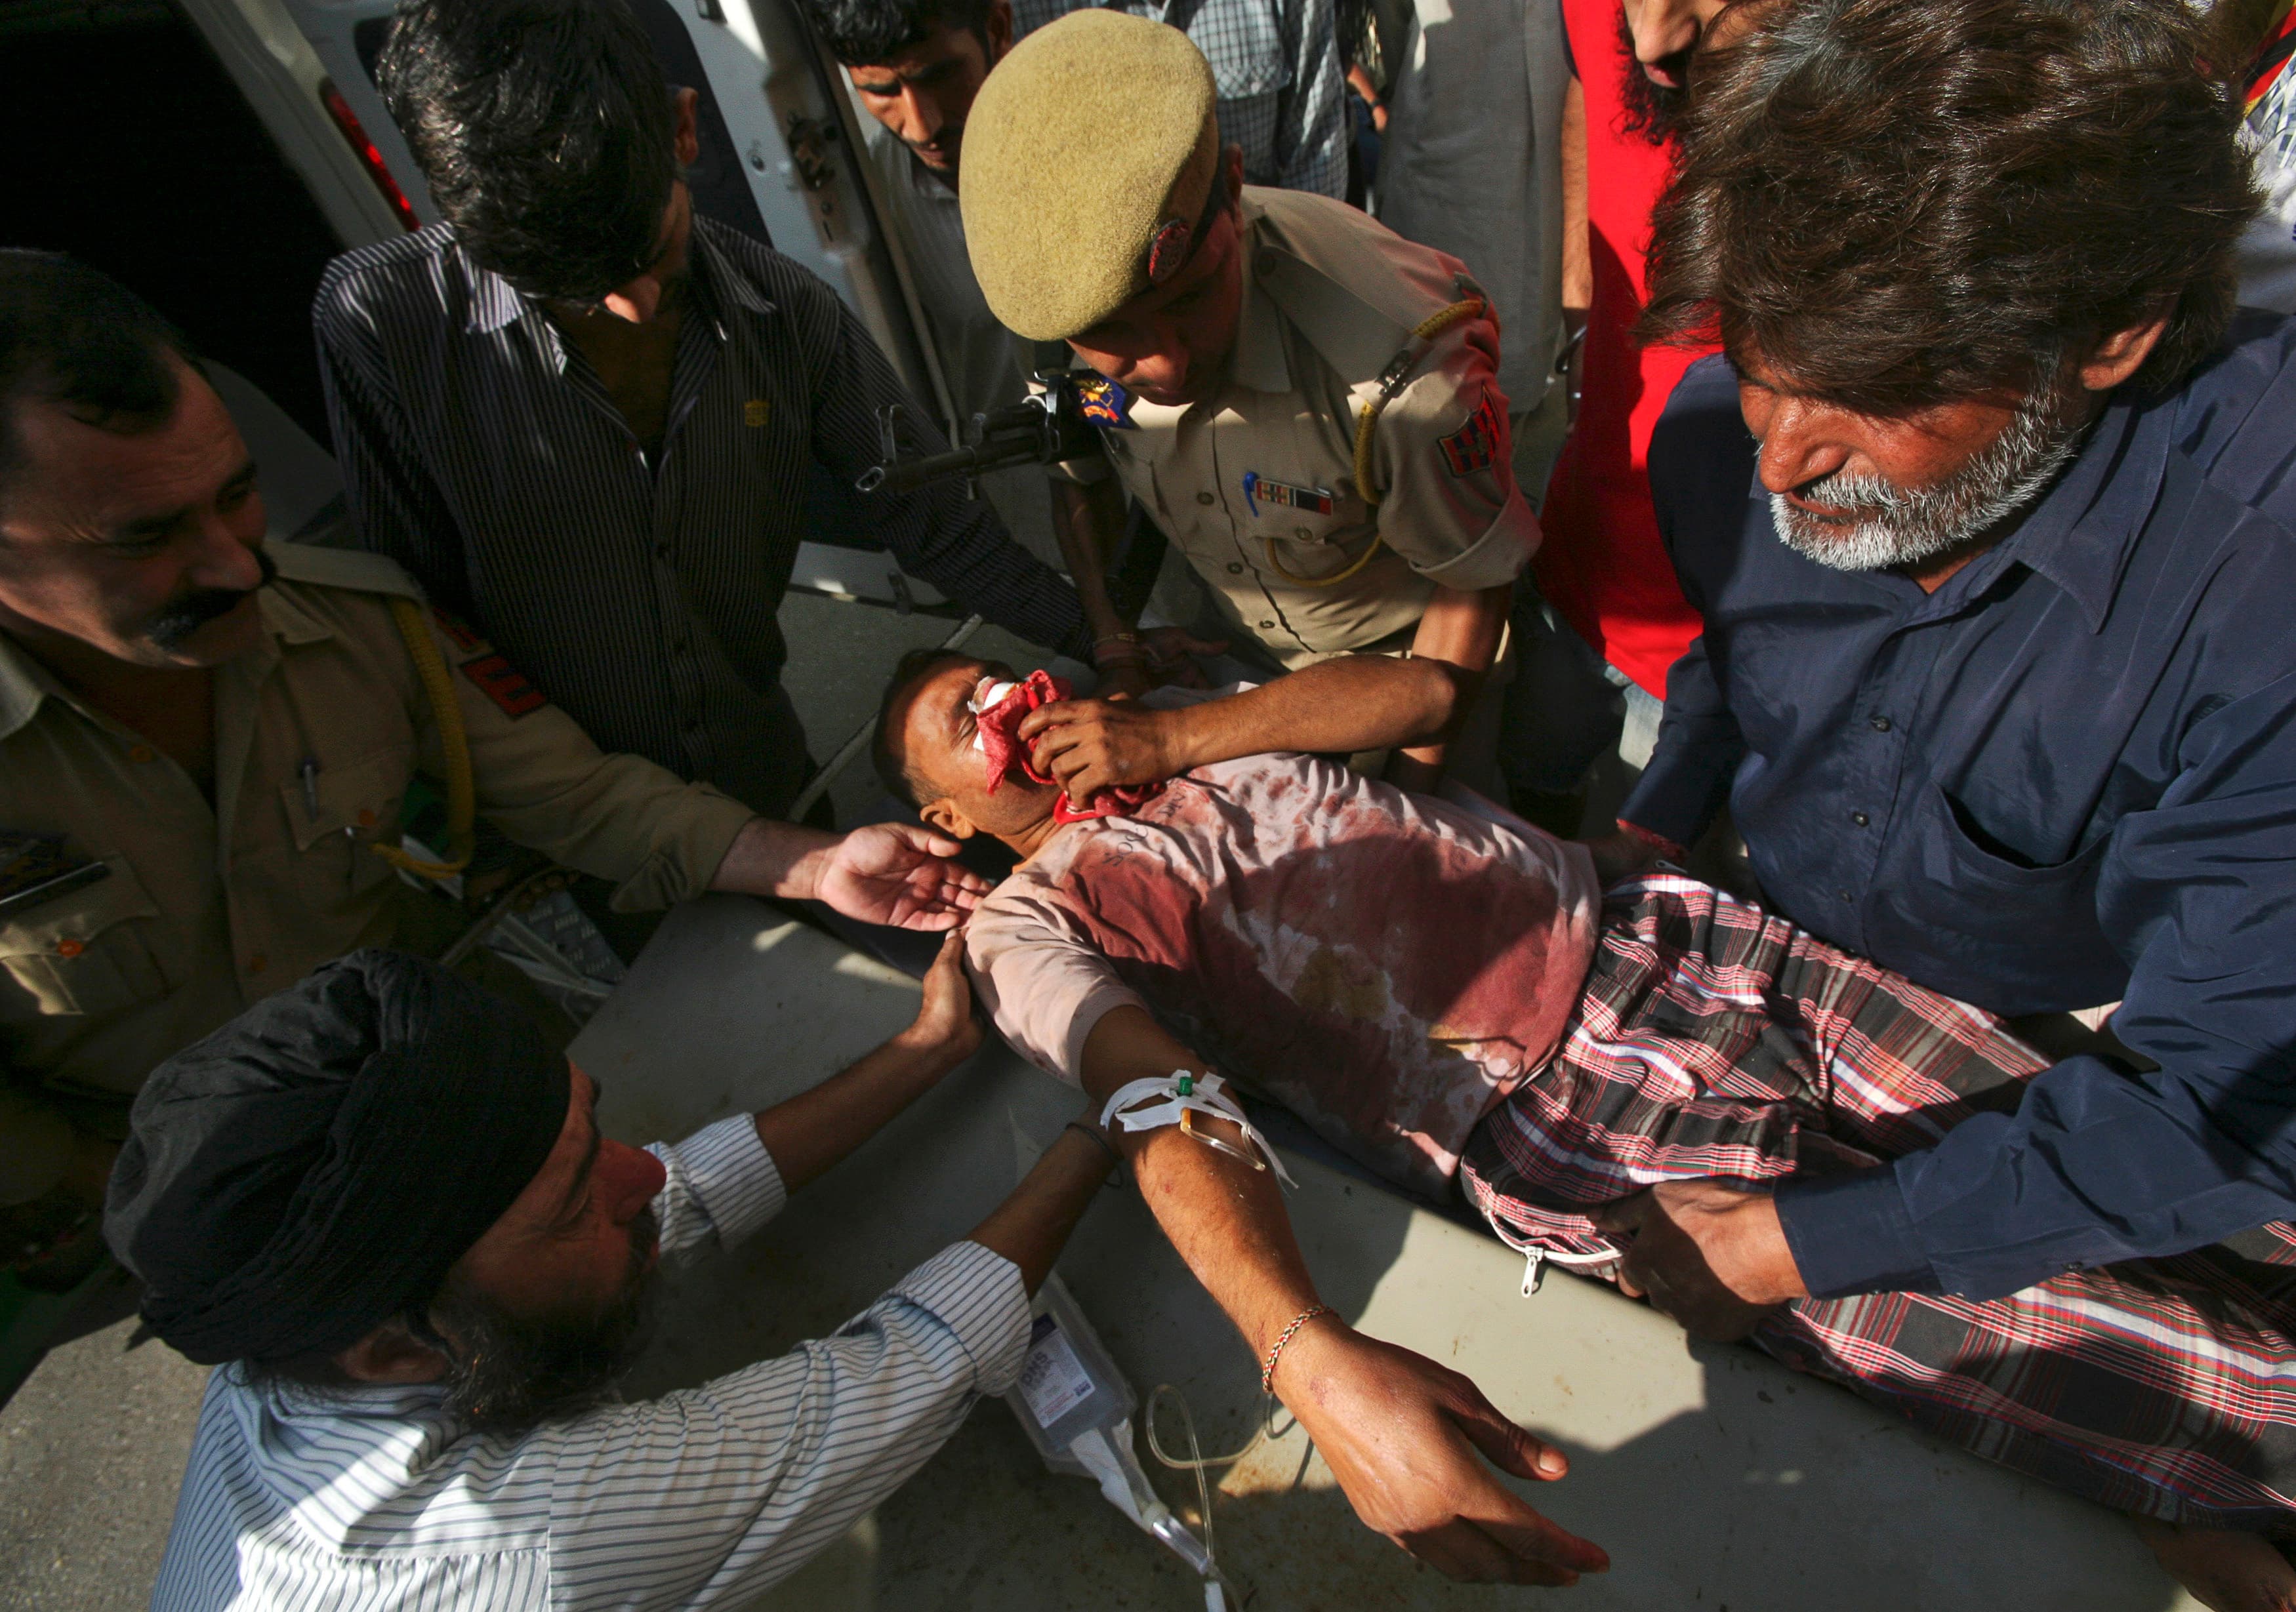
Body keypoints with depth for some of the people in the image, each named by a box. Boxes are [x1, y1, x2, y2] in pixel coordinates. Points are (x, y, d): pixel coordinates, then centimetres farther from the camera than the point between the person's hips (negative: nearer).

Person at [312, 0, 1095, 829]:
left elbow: (934, 524, -3)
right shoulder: (379, 318, -17)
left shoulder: (786, 310, -9)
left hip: (770, 788, 3)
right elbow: (418, 615, -10)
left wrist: (1106, 642, -6)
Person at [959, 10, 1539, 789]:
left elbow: (1471, 588, -23)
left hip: (1409, 655, -3)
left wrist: (1408, 784, -16)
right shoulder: (1069, 310, -24)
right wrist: (1116, 655, -14)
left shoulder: (1402, 371, -39)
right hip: (1245, 661, 4)